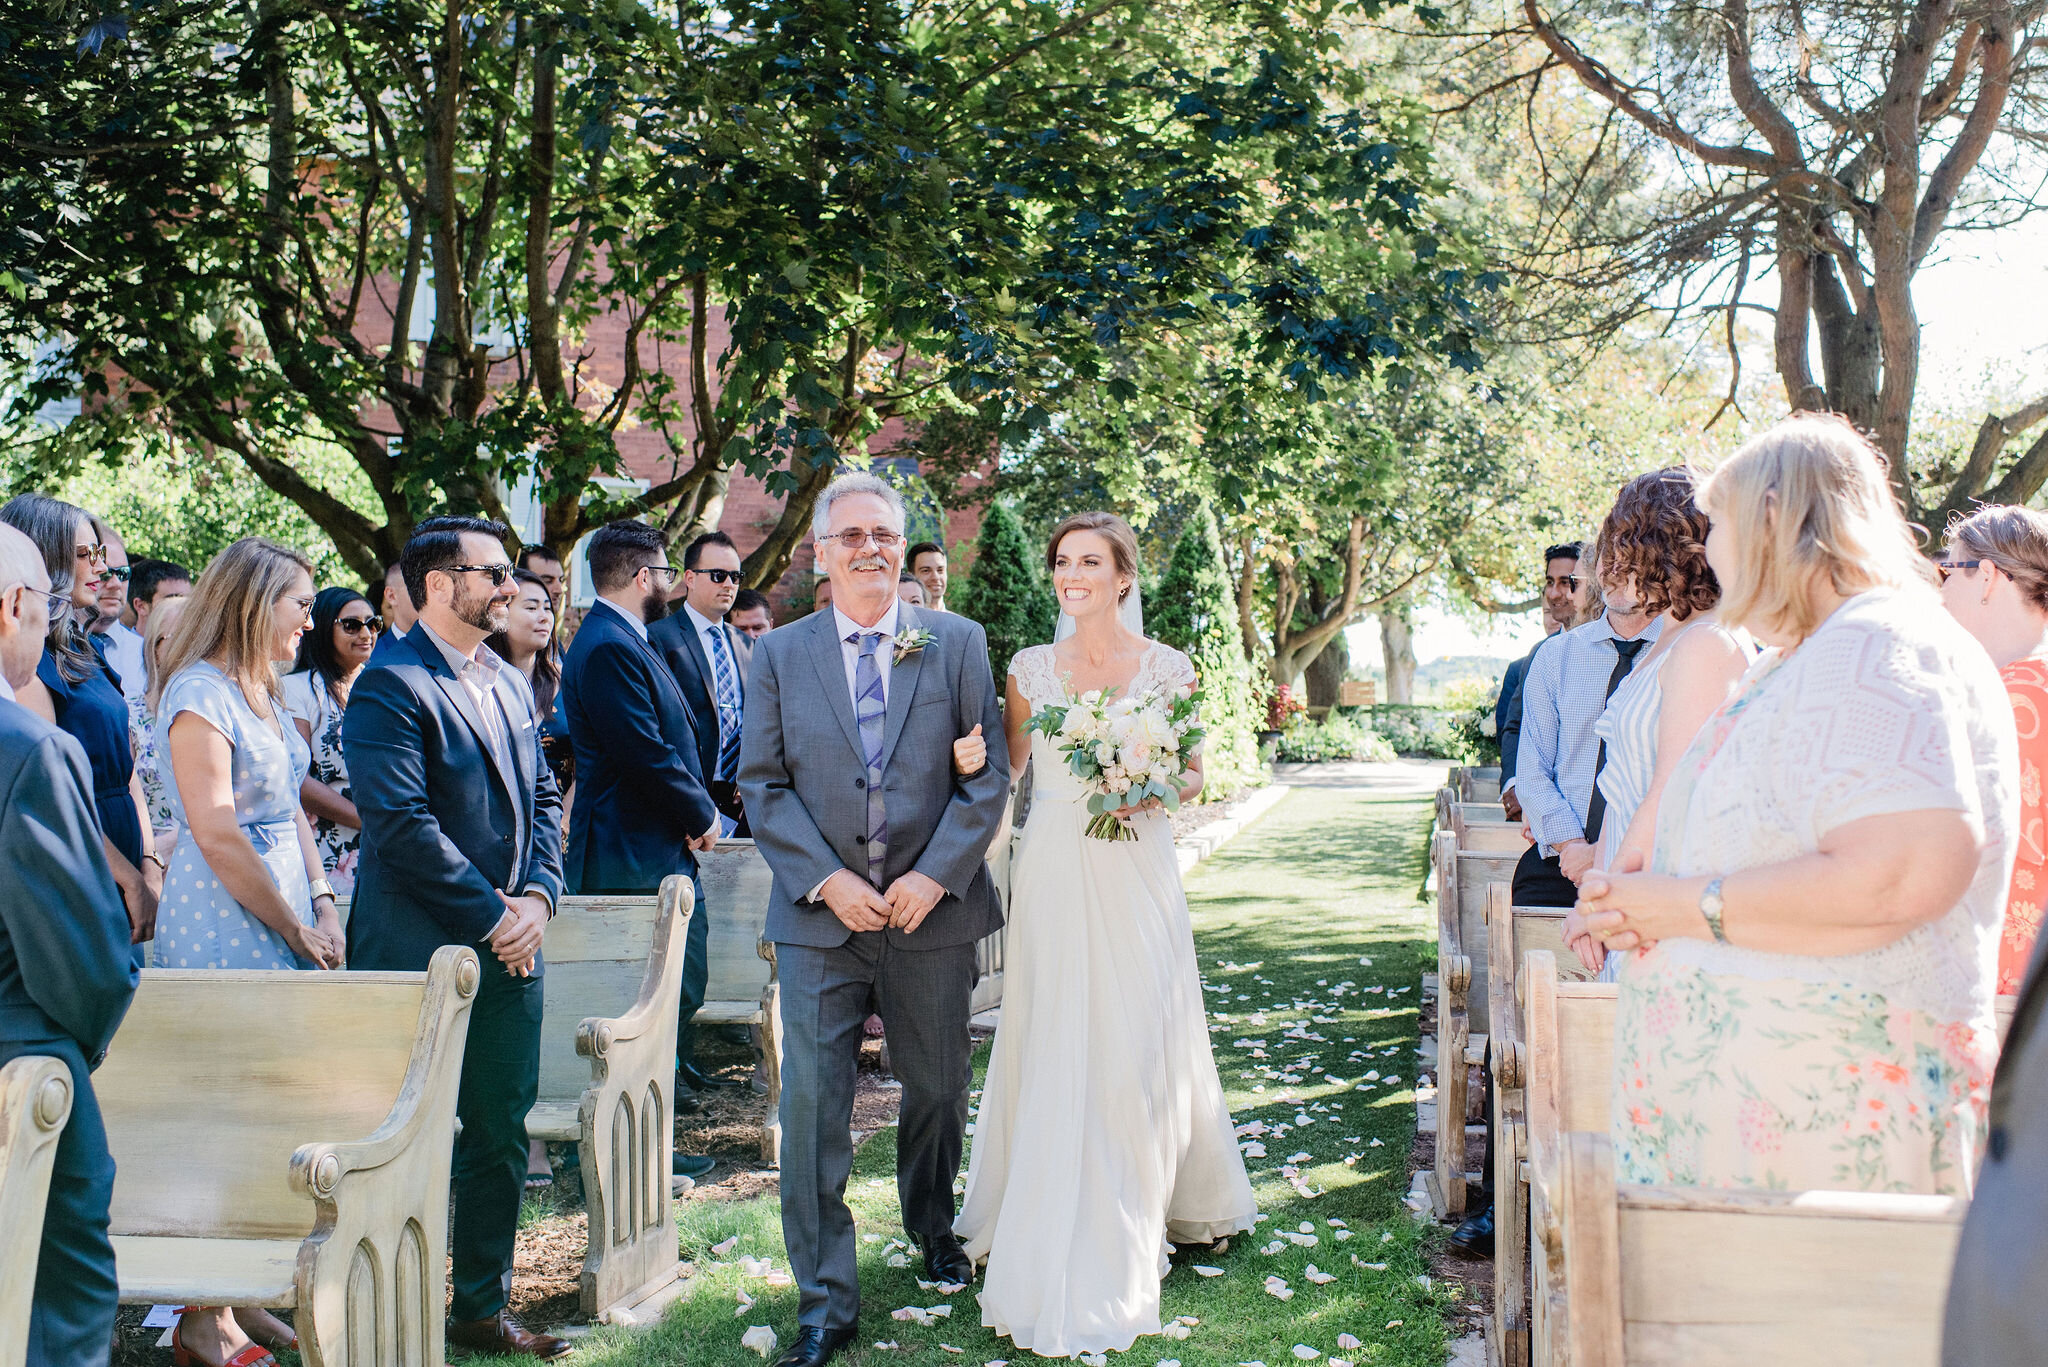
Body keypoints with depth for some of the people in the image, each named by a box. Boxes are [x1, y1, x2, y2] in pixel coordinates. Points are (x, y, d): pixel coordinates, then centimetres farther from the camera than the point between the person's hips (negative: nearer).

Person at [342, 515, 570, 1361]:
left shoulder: (509, 684, 14)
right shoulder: (390, 688, -12)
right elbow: (403, 824, -19)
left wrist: (539, 894, -1)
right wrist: (491, 915, -15)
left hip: (509, 950, 8)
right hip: (424, 957, -8)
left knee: (502, 1138, 12)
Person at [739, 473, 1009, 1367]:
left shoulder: (957, 643, 2)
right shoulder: (779, 655, 4)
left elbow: (988, 774, 0)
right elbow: (762, 784, 1)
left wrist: (935, 874, -12)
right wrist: (825, 880, -11)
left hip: (933, 909, 1)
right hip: (819, 920, 0)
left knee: (937, 1090, 16)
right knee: (811, 1107, -4)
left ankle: (933, 1229, 43)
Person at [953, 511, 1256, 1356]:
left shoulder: (1167, 668, 2)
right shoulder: (1031, 668, 6)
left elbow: (1194, 774, 8)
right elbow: (1006, 769, 11)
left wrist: (1153, 792, -12)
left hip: (1134, 872, -1)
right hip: (1052, 874, 1)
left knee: (1137, 1046, 0)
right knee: (1052, 1048, 3)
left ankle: (1153, 1214, 19)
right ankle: (1054, 1241, 16)